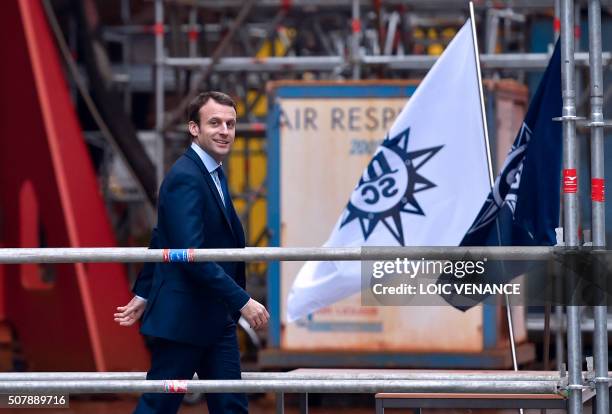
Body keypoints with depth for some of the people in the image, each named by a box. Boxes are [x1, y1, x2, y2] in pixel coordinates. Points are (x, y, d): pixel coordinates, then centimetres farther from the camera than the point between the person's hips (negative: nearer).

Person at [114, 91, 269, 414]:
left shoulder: (213, 173, 13)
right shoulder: (185, 178, -18)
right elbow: (191, 254, -26)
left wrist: (144, 293, 25)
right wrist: (242, 302, -26)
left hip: (216, 318, 10)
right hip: (182, 317, -9)